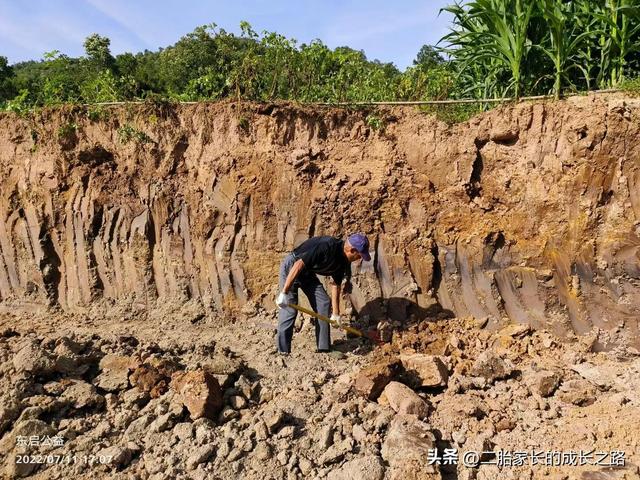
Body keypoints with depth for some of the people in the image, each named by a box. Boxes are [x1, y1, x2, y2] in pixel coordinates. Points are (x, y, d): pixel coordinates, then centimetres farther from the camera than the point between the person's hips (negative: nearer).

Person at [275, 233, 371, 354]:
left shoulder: (342, 260, -5)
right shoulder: (326, 246, -32)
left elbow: (335, 285, 5)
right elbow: (298, 265, -34)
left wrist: (335, 313, 7)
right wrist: (284, 293, -34)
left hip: (308, 272, 8)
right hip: (291, 267, -8)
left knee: (324, 303, 0)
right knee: (289, 309, -13)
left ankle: (323, 348, 6)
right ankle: (283, 352, -6)